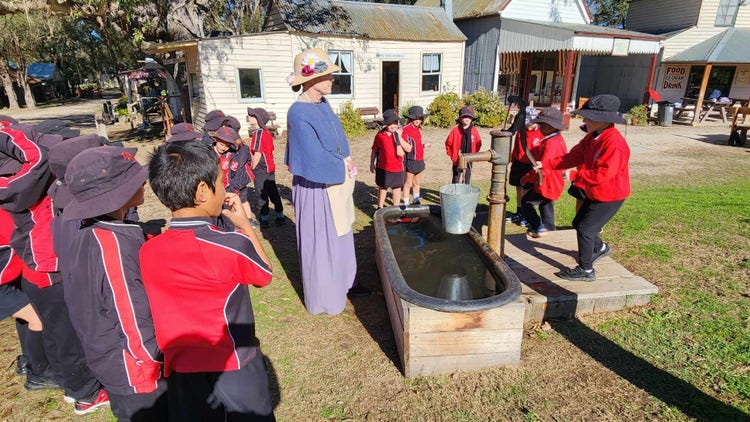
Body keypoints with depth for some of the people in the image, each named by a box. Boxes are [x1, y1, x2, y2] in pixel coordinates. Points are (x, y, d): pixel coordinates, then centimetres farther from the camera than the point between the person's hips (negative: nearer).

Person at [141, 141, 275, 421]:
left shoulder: (148, 252, -11)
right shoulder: (233, 246, -25)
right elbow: (264, 274, -3)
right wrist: (244, 225, 0)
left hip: (181, 369, 4)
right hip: (236, 366, -3)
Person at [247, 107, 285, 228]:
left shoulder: (258, 133, -16)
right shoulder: (267, 133, 10)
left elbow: (257, 154, -19)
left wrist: (252, 169, -10)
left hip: (261, 170, -8)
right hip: (270, 168, 8)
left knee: (262, 195, 2)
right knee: (273, 193, 13)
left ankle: (264, 219, 10)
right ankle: (280, 216, 20)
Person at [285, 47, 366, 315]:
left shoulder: (323, 104, 3)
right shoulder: (299, 114, -23)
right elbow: (316, 159, -26)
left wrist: (345, 164, -1)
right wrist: (345, 167, -11)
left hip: (336, 183, 9)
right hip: (316, 188, -9)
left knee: (340, 236, 21)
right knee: (320, 242, 7)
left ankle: (342, 282, 42)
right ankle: (324, 298, 27)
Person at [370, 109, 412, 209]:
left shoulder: (400, 133, -3)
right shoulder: (380, 135, -5)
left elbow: (409, 149, -10)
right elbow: (374, 151, 4)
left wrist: (399, 137, -19)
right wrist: (372, 164, 6)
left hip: (398, 167, 1)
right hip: (383, 168, 0)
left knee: (397, 188, 12)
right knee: (382, 188, 14)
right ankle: (380, 208, 30)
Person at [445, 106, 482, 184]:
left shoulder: (474, 130, -3)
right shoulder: (455, 130, -9)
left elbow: (478, 144, 8)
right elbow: (448, 143, 0)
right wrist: (452, 156, -1)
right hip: (457, 160, -2)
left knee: (467, 180, 13)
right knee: (456, 180, 6)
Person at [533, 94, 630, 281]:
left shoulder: (614, 143, -28)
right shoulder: (592, 137, 1)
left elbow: (602, 174, -33)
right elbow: (573, 157, 3)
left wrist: (574, 176, -24)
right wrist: (546, 164, -4)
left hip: (610, 196, -10)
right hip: (595, 193, 10)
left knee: (585, 229, -6)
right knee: (578, 223, 21)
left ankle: (585, 270, 10)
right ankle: (600, 248, 47)